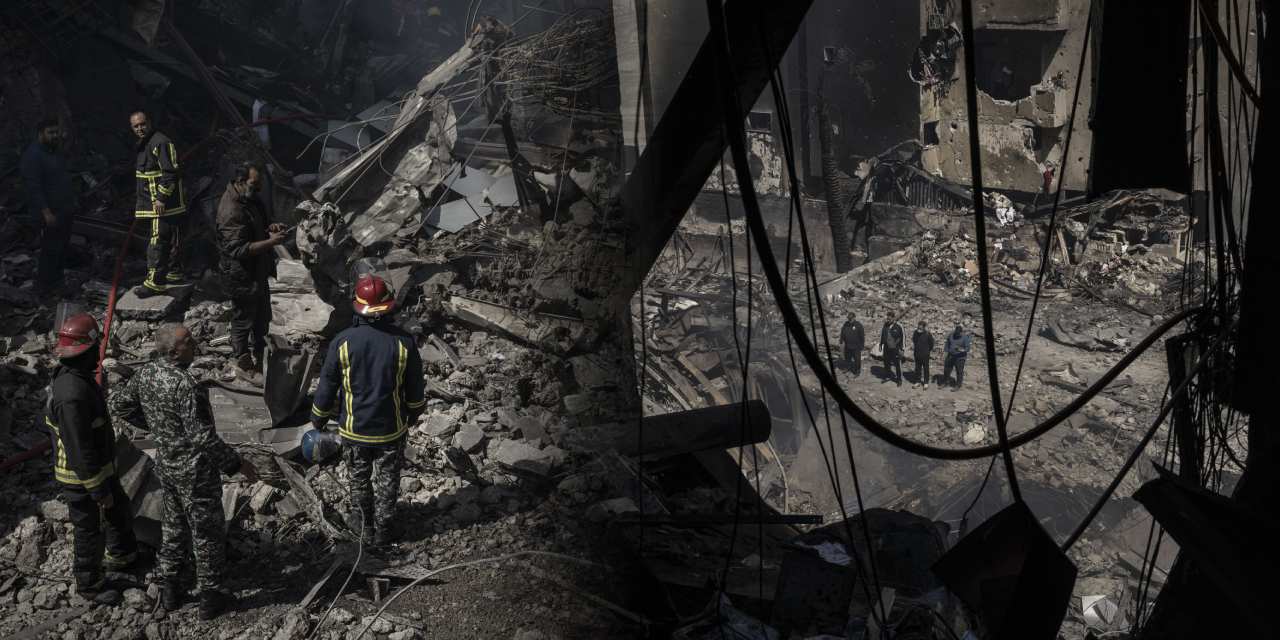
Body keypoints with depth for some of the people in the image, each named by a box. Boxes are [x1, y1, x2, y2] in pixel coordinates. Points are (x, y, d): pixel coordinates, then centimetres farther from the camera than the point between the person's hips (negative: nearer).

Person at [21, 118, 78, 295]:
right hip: (50, 213, -9)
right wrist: (46, 212, -27)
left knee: (62, 248, 16)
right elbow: (33, 186, -23)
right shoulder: (33, 155, -17)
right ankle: (45, 287, 6)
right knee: (51, 251, -4)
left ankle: (56, 281, 28)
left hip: (65, 211, 9)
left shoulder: (54, 152, 13)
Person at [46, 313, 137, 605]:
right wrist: (98, 490, -21)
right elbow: (80, 449, -30)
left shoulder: (74, 376, -2)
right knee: (90, 532, 11)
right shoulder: (72, 394, -35)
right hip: (82, 479, -9)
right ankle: (89, 585, 32)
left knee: (120, 511, 28)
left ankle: (122, 555, 52)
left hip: (99, 468, 9)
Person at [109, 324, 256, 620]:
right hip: (195, 470, -7)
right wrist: (237, 464, -20)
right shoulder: (185, 386, -30)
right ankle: (210, 597, 22)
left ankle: (168, 589, 35)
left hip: (166, 464, 8)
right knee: (207, 532, 9)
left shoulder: (146, 373, -6)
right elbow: (203, 437, -29)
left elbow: (119, 403, 10)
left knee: (174, 524, 24)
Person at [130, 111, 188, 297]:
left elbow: (170, 173, -21)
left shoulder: (161, 142, -15)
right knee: (171, 239, 18)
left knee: (157, 242, -13)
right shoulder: (140, 146, 18)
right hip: (152, 203, 10)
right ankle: (174, 273, 28)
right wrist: (137, 201, 27)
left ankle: (155, 282, -14)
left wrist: (162, 198, -22)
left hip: (164, 204, -10)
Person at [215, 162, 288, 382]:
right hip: (241, 275, -10)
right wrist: (271, 242, -30)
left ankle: (259, 356, 41)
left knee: (262, 316, 23)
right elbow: (240, 249, -31)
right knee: (243, 320, 7)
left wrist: (269, 227, -2)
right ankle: (244, 365, 23)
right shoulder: (232, 212, -29)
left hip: (257, 270, 10)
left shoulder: (248, 198, 2)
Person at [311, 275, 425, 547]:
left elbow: (327, 386, -8)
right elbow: (415, 391, -5)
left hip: (354, 428, 0)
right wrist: (413, 415, 15)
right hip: (391, 430, 0)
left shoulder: (343, 342, -18)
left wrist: (318, 419, 9)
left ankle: (364, 525, 39)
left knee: (359, 478, 23)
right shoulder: (404, 343, -17)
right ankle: (383, 532, 30)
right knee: (387, 482, 17)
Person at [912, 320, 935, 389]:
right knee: (917, 368, 14)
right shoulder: (915, 333, -5)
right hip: (917, 354, 4)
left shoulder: (928, 334, -16)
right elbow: (913, 342, 10)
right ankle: (918, 381, 26)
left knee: (925, 368, 7)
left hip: (925, 354, -4)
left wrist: (930, 351, 4)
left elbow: (931, 343, -3)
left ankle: (926, 383, 16)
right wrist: (912, 350, 8)